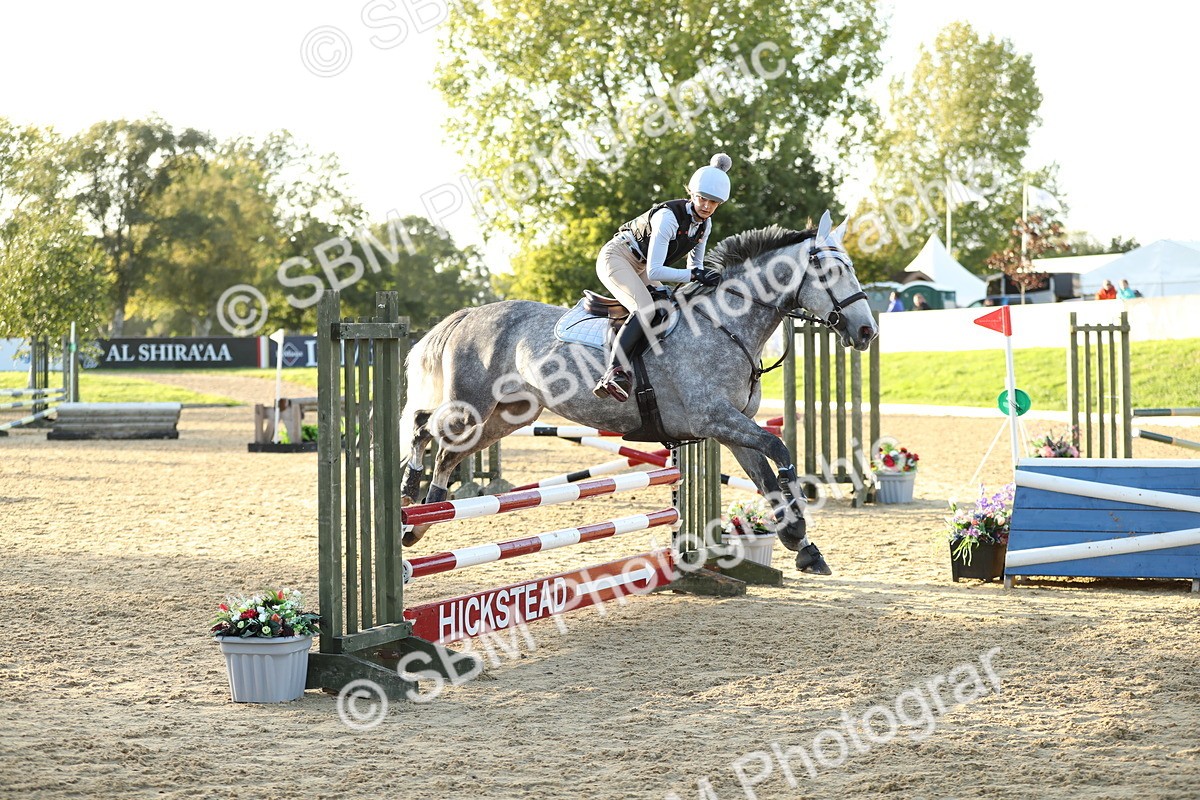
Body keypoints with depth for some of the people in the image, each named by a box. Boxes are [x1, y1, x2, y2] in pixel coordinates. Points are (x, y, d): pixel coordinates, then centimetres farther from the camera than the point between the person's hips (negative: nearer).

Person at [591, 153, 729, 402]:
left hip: (639, 269, 9)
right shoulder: (668, 217, -27)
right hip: (616, 257, -9)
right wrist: (694, 275, -34)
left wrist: (705, 281, -7)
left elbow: (695, 265, 13)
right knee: (646, 310, -31)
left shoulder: (705, 224, -2)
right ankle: (613, 373, -42)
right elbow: (654, 271, -31)